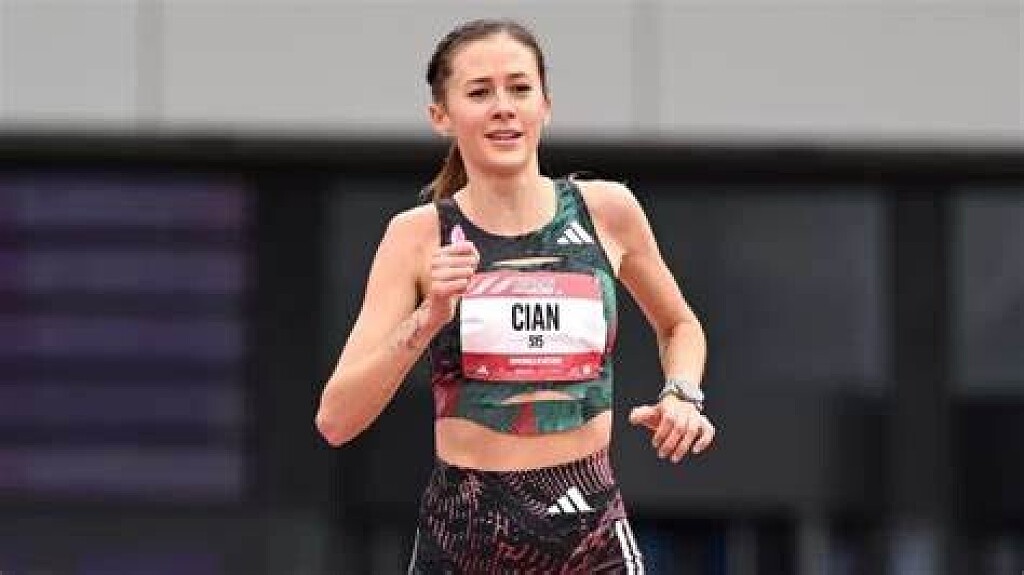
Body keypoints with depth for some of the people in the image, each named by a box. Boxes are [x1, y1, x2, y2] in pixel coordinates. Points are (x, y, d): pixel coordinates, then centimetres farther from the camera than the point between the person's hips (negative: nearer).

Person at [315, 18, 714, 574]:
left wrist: (682, 395, 2)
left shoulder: (606, 210, 1)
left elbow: (679, 326, 22)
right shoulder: (419, 235, -3)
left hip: (591, 528, 1)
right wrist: (427, 320, -22)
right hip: (461, 529, -1)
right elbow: (336, 422, -10)